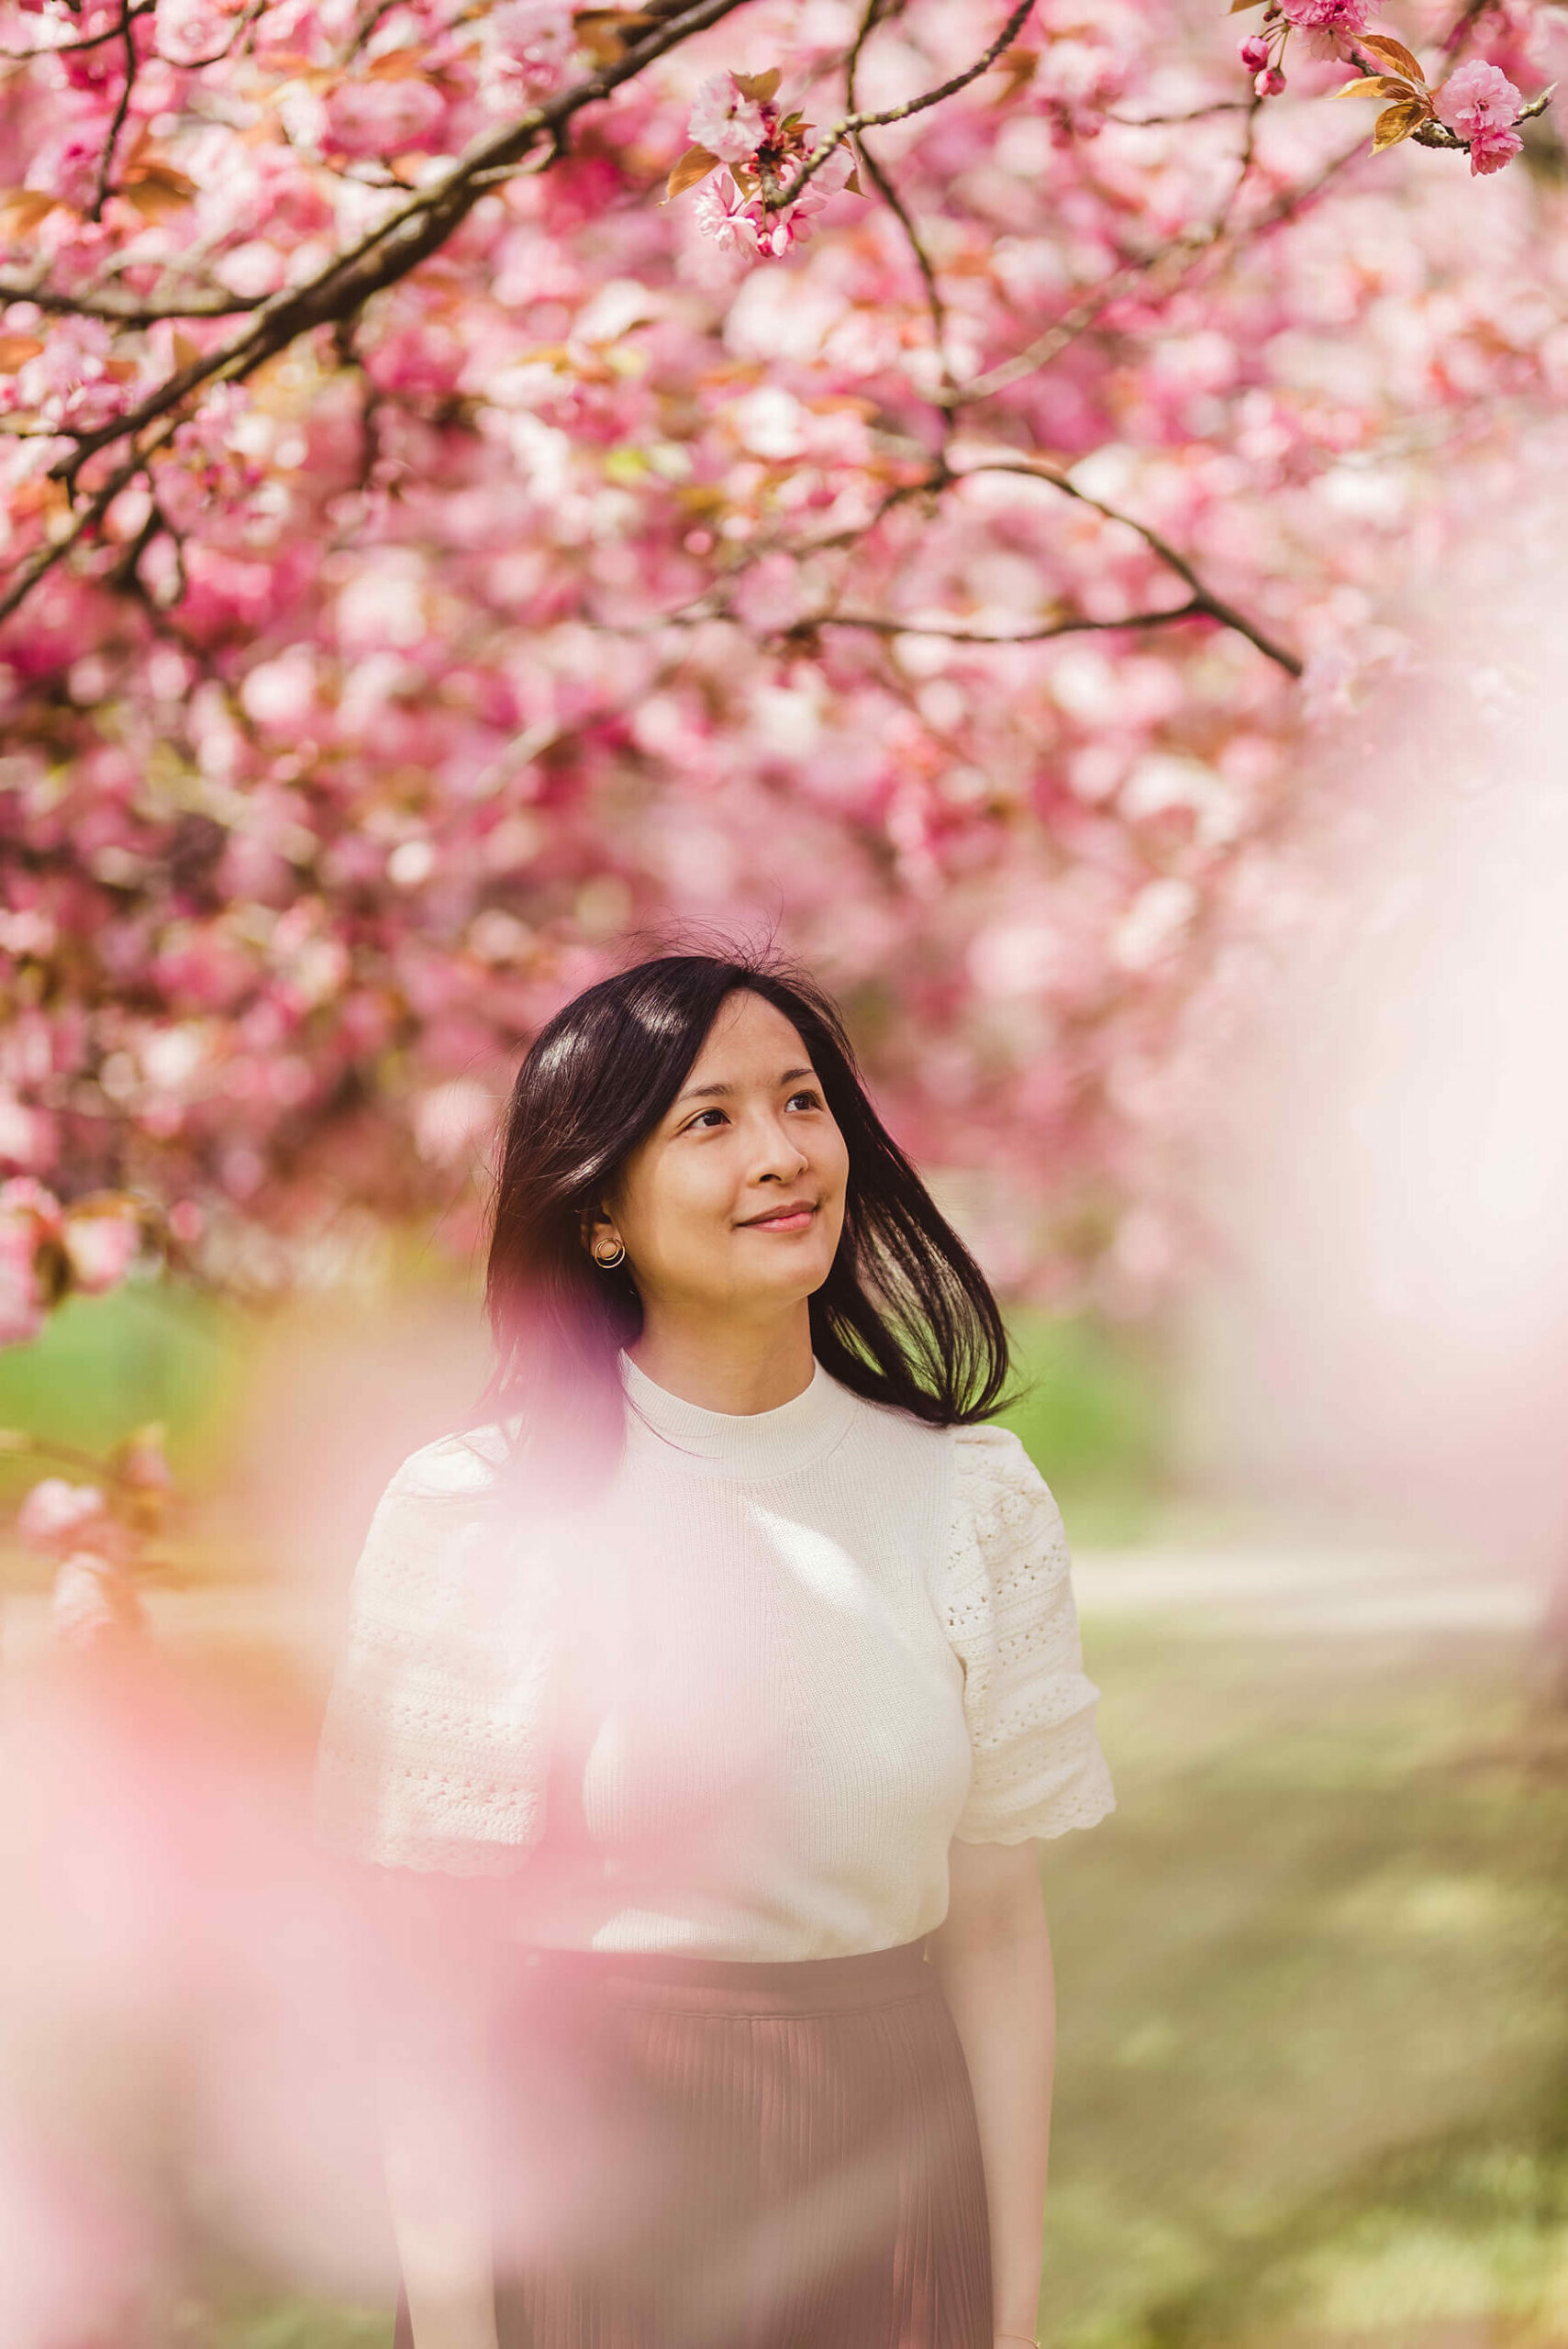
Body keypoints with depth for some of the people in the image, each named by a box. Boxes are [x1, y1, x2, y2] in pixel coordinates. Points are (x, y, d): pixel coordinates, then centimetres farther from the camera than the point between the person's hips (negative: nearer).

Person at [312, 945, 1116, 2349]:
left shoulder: (972, 1496, -1)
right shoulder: (474, 1514, -10)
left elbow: (999, 1927, 2)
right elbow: (435, 1985, -8)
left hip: (883, 2171, 3)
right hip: (578, 2174, -3)